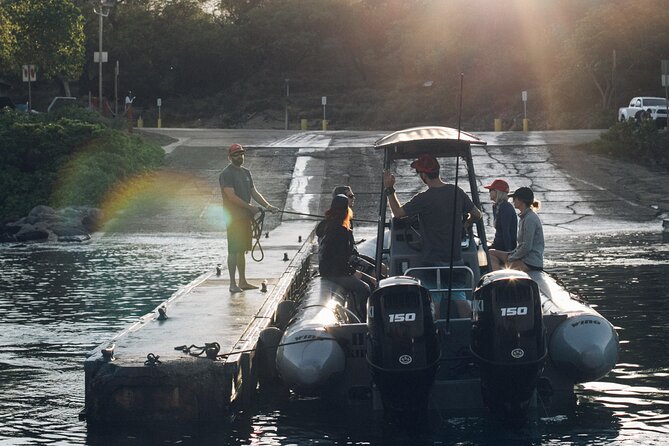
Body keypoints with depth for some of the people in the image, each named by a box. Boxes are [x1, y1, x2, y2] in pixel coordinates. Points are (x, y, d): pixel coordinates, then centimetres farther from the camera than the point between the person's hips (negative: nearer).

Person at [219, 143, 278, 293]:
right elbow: (231, 196, -18)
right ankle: (233, 284, -8)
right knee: (233, 250, -8)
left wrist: (267, 205, 3)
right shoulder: (227, 174, -10)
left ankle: (243, 282, 18)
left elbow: (254, 193, 16)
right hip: (233, 217, -8)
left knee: (242, 250, 12)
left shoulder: (246, 172, 16)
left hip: (245, 216, 8)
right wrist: (250, 207, -18)